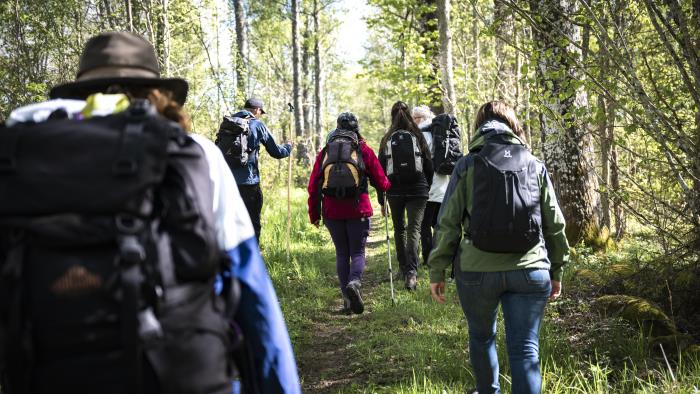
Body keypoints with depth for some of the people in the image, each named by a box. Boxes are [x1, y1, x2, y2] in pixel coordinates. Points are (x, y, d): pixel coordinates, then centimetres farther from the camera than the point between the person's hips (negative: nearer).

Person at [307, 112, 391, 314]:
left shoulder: (325, 152, 9)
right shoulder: (363, 149, 2)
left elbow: (313, 186, 7)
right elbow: (381, 182, 2)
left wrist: (314, 214, 13)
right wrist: (387, 186, 25)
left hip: (332, 211, 2)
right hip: (358, 209, -2)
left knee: (342, 253, 12)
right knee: (357, 252, 6)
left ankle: (347, 299, 7)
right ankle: (354, 282, -23)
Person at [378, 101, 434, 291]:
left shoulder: (387, 140, 2)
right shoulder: (418, 136, 1)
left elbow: (380, 170, 2)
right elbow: (429, 165, 3)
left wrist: (381, 198, 7)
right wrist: (427, 188, 17)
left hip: (394, 190, 1)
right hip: (417, 190, -1)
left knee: (399, 229, 18)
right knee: (414, 229, -6)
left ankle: (404, 269, 26)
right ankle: (411, 271, -22)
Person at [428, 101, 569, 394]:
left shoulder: (467, 165, 1)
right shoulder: (535, 166, 7)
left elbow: (448, 223, -2)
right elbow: (554, 224, 9)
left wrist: (437, 271, 5)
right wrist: (557, 270, 18)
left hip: (478, 271, 0)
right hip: (530, 271, 1)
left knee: (482, 337, 22)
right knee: (525, 348, 2)